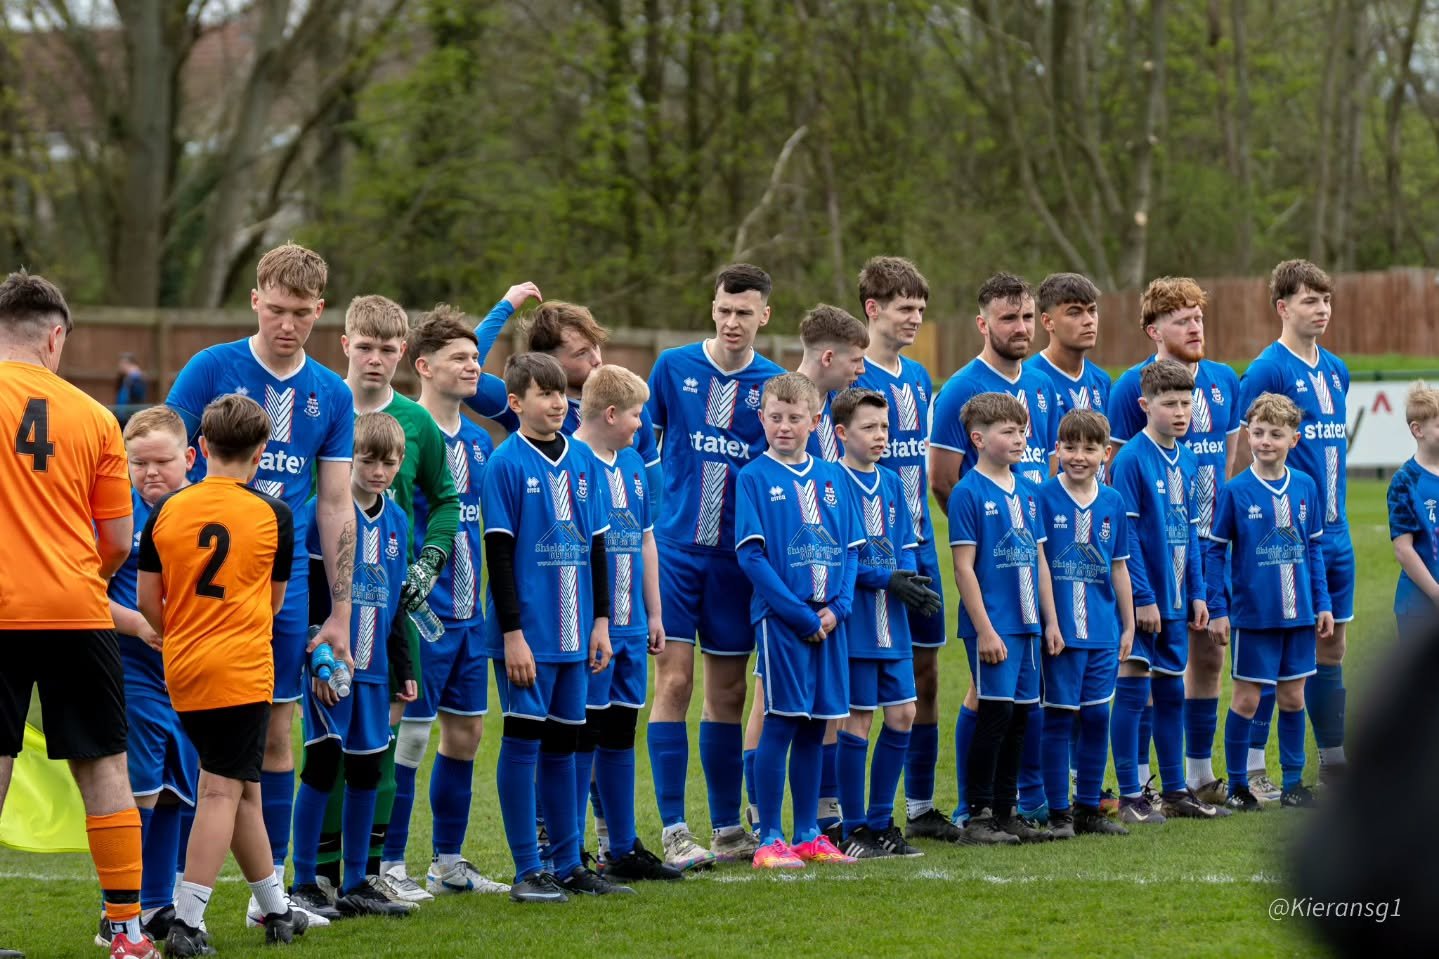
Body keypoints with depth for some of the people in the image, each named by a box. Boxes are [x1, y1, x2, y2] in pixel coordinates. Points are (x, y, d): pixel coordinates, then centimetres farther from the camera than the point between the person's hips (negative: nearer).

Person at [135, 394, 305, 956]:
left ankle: (276, 910, 26)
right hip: (243, 669, -4)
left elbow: (148, 602, 5)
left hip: (181, 669, 4)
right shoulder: (273, 516, -3)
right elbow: (274, 600, 9)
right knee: (222, 792, -5)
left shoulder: (166, 511, 2)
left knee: (240, 787, 15)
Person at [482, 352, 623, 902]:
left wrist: (601, 619, 10)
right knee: (524, 741, -3)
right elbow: (499, 553, -10)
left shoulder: (581, 460, 10)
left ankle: (568, 865, 17)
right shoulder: (507, 464, -8)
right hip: (528, 630, -6)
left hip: (572, 630, 6)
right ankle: (527, 872, 1)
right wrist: (512, 633, -13)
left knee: (562, 743, 11)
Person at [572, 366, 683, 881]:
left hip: (629, 627, 8)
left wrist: (654, 613, 21)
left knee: (620, 733, 14)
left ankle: (622, 849, 21)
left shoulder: (632, 463, 13)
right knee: (583, 736, -4)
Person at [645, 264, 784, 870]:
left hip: (736, 553, 2)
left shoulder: (775, 384, 4)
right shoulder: (674, 367, 0)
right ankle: (674, 831, -5)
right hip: (674, 546, -2)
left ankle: (728, 827, 17)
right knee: (673, 682, -8)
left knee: (728, 692, 9)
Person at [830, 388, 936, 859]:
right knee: (858, 721, -3)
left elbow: (906, 546, 15)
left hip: (892, 619, 7)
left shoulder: (891, 483, 13)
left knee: (902, 715, 7)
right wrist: (889, 580, -19)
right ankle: (854, 831, 4)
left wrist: (912, 581, -6)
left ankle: (880, 823, 18)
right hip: (855, 620, -7)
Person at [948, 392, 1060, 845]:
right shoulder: (968, 493, -9)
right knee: (996, 713, -9)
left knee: (1019, 716, 9)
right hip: (992, 625, -7)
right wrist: (984, 630, -15)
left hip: (1026, 624, 7)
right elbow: (964, 567, -12)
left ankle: (1005, 812, 17)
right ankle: (978, 816, -2)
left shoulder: (1027, 492, 12)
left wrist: (1050, 622, 13)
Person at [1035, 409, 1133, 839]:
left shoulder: (1113, 502, 8)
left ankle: (1089, 809, 18)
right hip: (1059, 627, -4)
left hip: (1102, 630, 4)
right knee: (1059, 718, 0)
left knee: (1097, 717, 8)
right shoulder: (1044, 497, -6)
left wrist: (1128, 625, 17)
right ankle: (1058, 813, 7)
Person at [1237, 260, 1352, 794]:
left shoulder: (1336, 371, 13)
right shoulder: (1267, 371, -10)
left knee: (1331, 646, 11)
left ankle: (1333, 766, 17)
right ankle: (1251, 768, 2)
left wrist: (1337, 514, 17)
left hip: (1334, 531, 7)